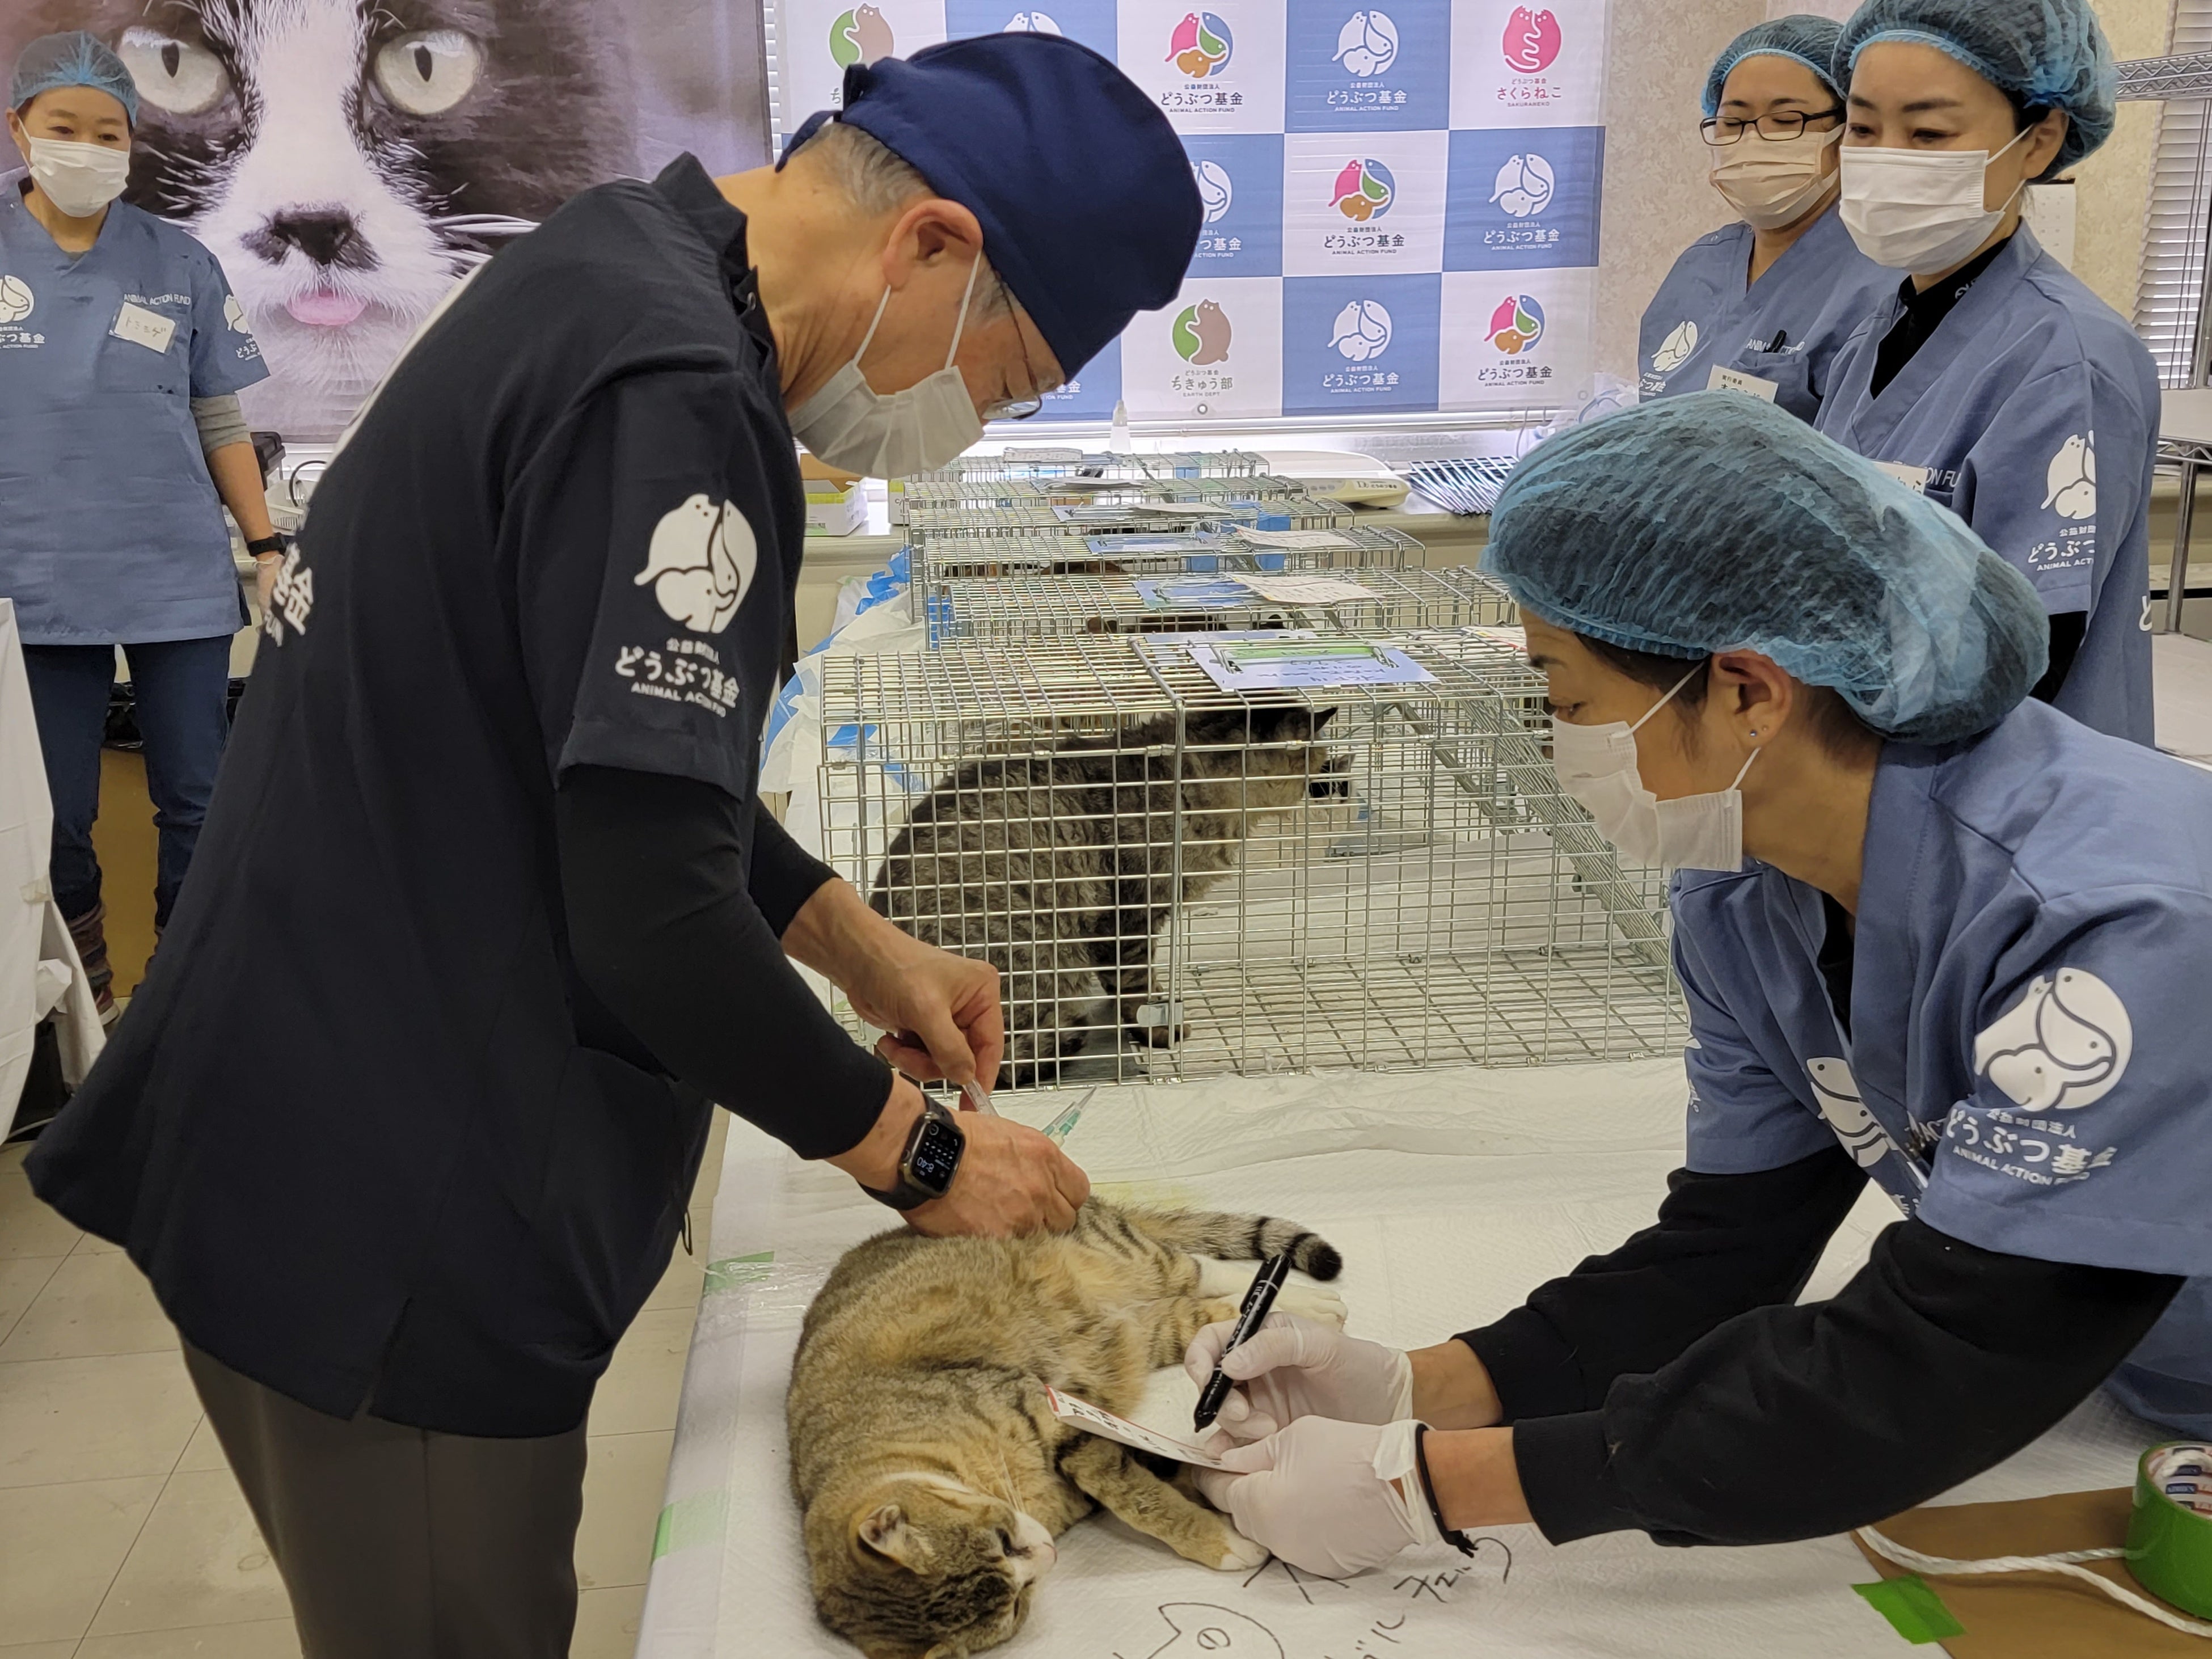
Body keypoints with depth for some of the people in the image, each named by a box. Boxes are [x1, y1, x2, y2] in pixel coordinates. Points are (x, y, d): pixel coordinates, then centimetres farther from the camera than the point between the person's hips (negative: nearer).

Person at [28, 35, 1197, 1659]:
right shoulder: (671, 394, -25)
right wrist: (919, 1153, -11)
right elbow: (654, 915, -26)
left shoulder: (612, 265, 7)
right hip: (385, 1232, -9)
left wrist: (855, 942, 10)